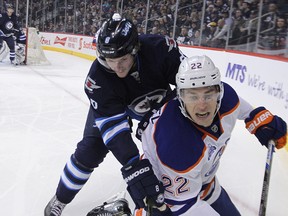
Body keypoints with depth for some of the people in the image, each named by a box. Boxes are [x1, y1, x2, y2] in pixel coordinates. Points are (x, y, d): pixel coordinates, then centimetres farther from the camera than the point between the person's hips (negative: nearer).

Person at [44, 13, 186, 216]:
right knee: (89, 151, -7)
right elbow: (111, 123, -40)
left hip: (156, 102, 2)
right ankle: (61, 199, 16)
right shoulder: (97, 78, -37)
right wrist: (134, 168, -49)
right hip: (110, 107, -2)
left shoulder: (160, 48, -38)